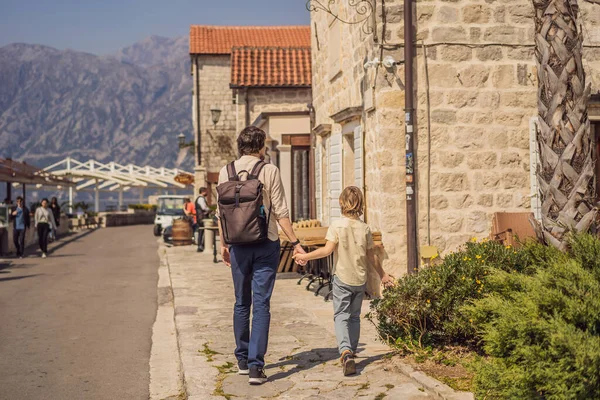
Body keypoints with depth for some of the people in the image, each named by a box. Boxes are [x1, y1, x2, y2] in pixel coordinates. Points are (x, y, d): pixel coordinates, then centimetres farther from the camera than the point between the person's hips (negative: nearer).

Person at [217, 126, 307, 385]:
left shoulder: (226, 172, 3)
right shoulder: (269, 171, -7)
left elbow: (221, 213, 7)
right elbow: (280, 212, -9)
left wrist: (223, 244, 17)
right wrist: (295, 242, -2)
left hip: (239, 245, 3)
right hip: (266, 245, -3)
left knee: (241, 303, 15)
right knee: (261, 304, -1)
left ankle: (242, 360, 24)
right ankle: (255, 365, -5)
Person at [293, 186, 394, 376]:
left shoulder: (337, 225, -10)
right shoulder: (365, 228, 3)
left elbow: (327, 250, -18)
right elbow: (371, 256, 9)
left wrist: (305, 256, -8)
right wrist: (382, 274, 22)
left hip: (342, 278, -4)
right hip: (360, 279, 4)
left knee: (341, 315, -4)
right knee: (354, 316, 17)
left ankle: (345, 352, -25)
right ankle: (352, 350, 28)